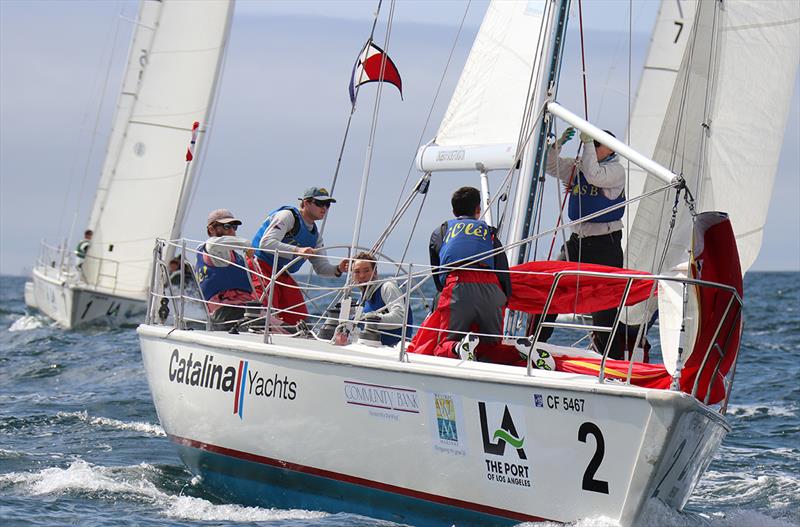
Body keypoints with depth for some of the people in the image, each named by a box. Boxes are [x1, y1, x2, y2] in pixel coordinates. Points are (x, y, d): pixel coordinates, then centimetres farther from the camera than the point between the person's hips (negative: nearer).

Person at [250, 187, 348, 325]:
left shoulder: (315, 234, 16)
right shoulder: (287, 216, -11)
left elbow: (321, 267, 13)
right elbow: (266, 243, -25)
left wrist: (338, 269, -10)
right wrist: (297, 250, -37)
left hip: (281, 274, 9)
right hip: (261, 267, -9)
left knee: (300, 319, 1)